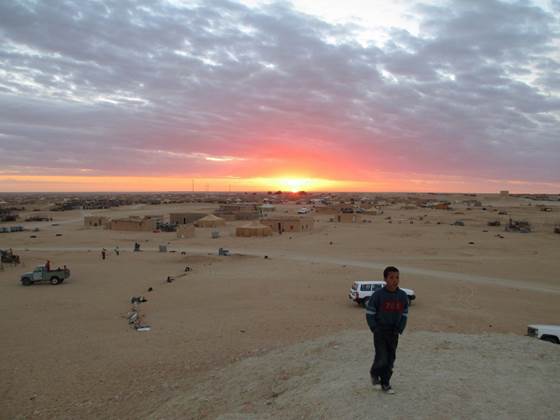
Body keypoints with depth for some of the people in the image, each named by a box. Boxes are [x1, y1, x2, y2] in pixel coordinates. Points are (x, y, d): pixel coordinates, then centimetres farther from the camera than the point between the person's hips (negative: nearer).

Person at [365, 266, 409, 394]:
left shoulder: (403, 296, -3)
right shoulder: (378, 295, -15)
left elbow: (404, 314, 8)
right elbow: (369, 313, -7)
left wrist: (399, 330, 0)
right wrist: (375, 329, -10)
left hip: (393, 332, 4)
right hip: (380, 332, -4)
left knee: (390, 359, 8)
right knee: (382, 359, -8)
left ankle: (385, 383, 25)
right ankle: (374, 374, 22)